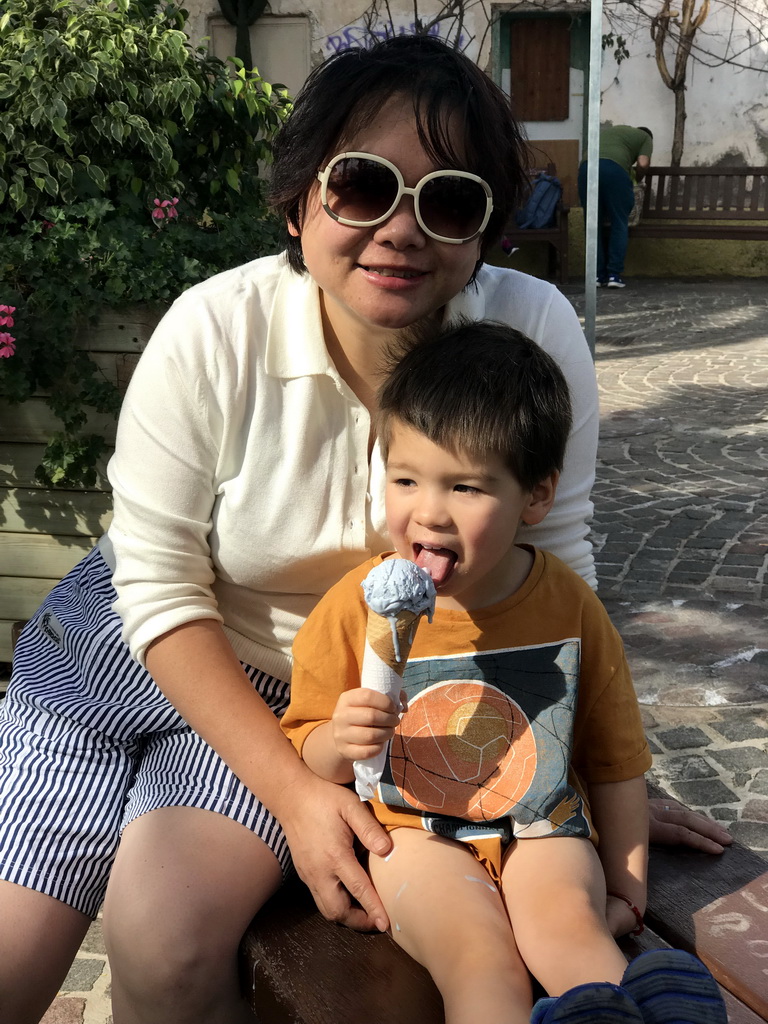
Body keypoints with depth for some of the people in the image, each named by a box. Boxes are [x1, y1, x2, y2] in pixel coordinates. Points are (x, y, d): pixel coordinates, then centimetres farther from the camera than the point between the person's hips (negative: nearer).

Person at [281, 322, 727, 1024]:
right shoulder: (357, 606, -9)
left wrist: (625, 892, 4)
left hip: (541, 829, 1)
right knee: (480, 958, -28)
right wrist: (339, 743, -22)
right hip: (415, 832, -1)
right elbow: (305, 748, 2)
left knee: (569, 924, -30)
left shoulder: (568, 607, -6)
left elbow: (614, 760, 6)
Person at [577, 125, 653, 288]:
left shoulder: (607, 129, 39)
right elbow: (642, 164, 8)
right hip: (613, 168, -4)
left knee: (594, 224, 11)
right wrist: (638, 178, 28)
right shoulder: (645, 137, 24)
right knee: (619, 223, 7)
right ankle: (614, 275, 3)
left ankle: (598, 275, 11)